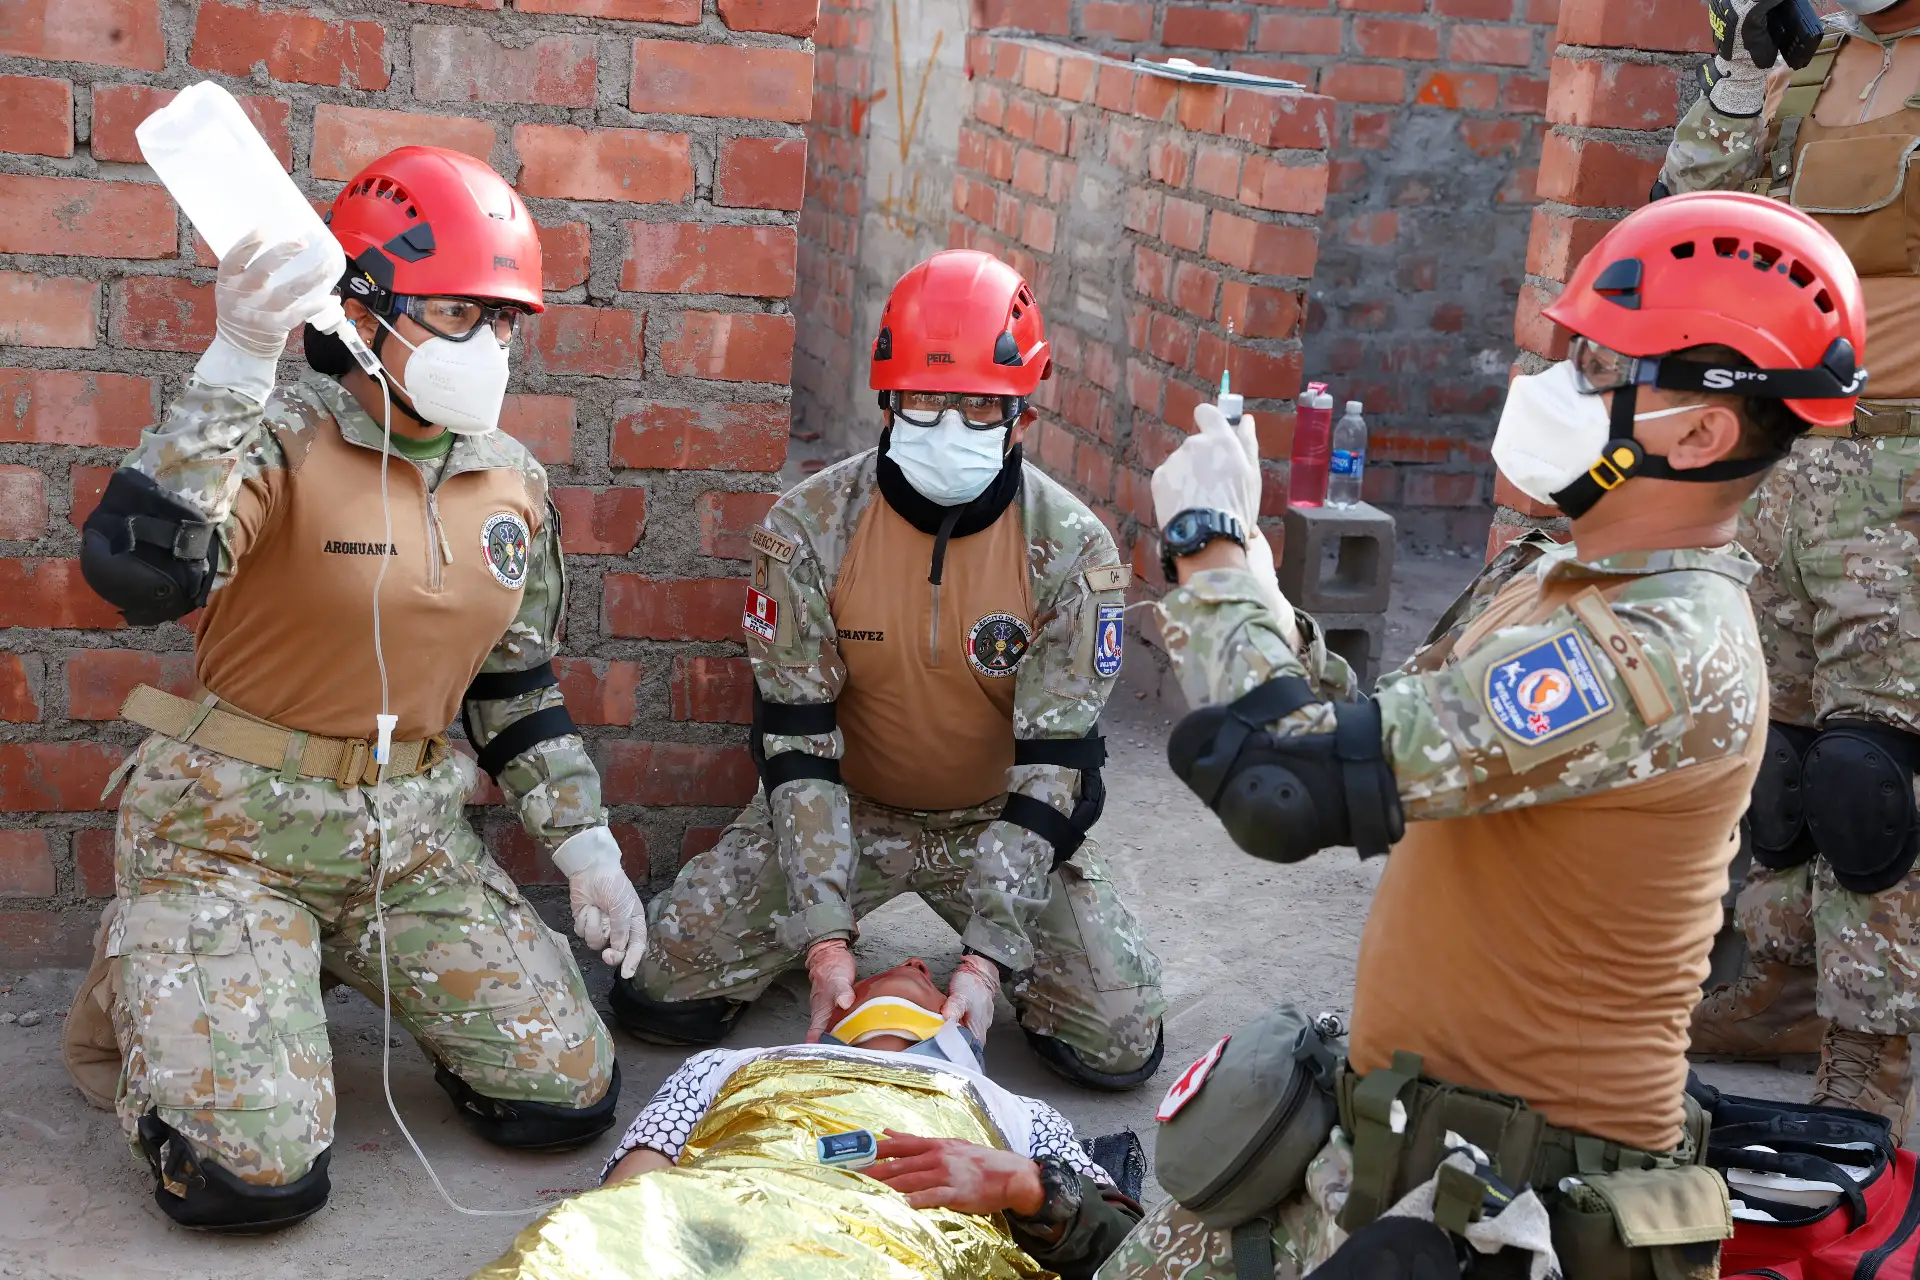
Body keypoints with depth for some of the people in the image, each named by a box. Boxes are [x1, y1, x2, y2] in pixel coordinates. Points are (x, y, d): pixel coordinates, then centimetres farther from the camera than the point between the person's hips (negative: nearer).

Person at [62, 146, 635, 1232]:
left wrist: (588, 846, 10)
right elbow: (136, 571, -36)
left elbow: (518, 686, 15)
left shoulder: (514, 482, 4)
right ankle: (146, 992, 16)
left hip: (413, 834, 6)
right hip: (235, 832, -6)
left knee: (572, 1098, 1)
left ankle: (347, 971, 24)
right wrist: (237, 363, -40)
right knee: (260, 1175, -16)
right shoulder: (281, 442, -16)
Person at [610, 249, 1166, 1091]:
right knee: (660, 992, -13)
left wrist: (990, 956, -30)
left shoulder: (1073, 550, -19)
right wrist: (823, 937, -28)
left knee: (1121, 1046, -13)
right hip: (842, 805, 0)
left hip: (999, 821, 0)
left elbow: (1057, 763, -20)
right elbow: (796, 739, -19)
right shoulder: (807, 527, -19)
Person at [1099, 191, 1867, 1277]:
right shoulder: (1553, 580, 7)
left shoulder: (1657, 654, -26)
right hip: (1419, 1122, 9)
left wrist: (1209, 546, -14)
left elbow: (1287, 781, -30)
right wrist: (1239, 578, -2)